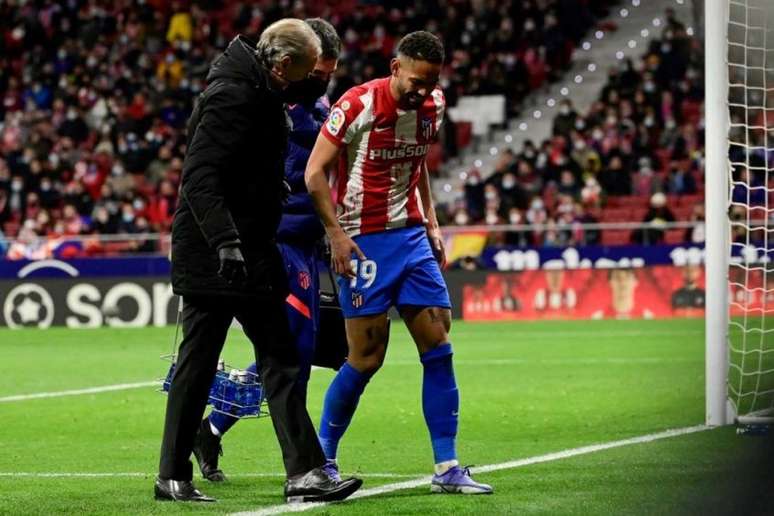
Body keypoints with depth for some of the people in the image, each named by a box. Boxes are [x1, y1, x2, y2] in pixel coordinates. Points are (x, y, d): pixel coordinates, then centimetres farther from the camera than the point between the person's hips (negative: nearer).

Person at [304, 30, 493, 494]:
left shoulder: (433, 106, 5)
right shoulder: (358, 106, -15)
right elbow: (315, 173, -11)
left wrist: (431, 223, 16)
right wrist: (337, 235, -17)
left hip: (411, 235, 6)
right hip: (363, 242, -6)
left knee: (439, 347, -1)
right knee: (367, 358, -6)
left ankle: (447, 468, 3)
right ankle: (321, 460, 12)